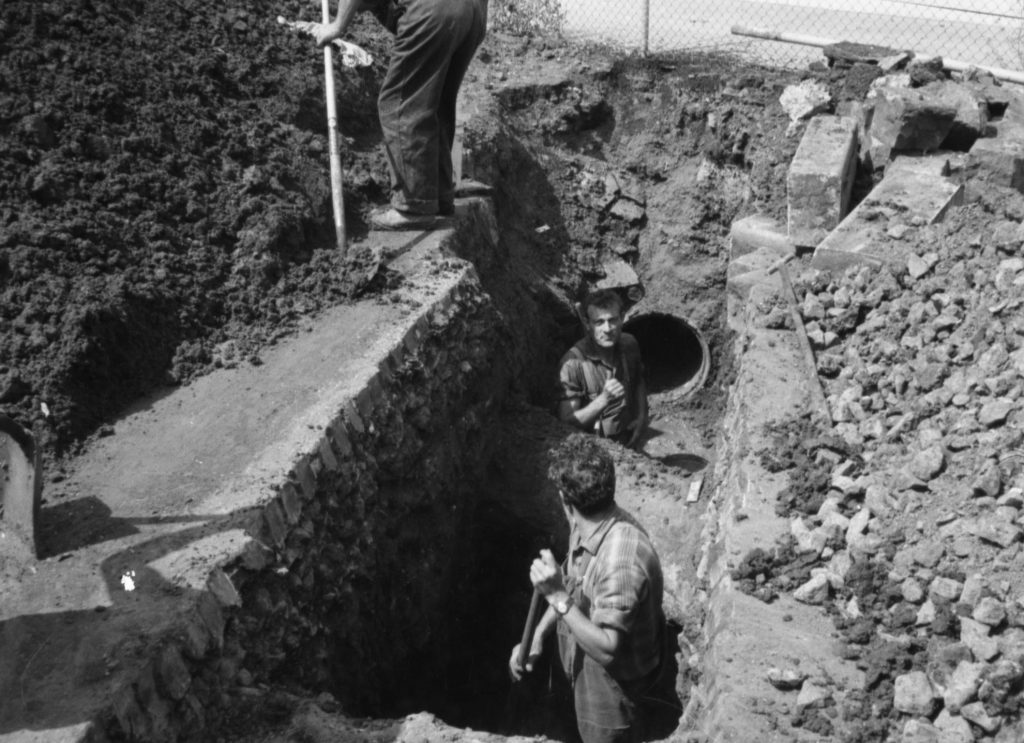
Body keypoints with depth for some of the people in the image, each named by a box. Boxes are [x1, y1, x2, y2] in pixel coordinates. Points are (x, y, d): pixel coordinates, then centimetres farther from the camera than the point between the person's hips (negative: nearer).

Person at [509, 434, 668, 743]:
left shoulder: (621, 560, -38)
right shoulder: (585, 527, -9)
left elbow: (607, 650, -34)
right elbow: (572, 589, 7)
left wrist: (557, 597, -38)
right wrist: (537, 636, 0)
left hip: (613, 685, -8)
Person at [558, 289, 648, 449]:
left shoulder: (630, 344, -4)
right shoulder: (573, 363, -21)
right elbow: (567, 422, -20)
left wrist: (642, 417, 3)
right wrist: (603, 400, -31)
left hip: (628, 441, 5)